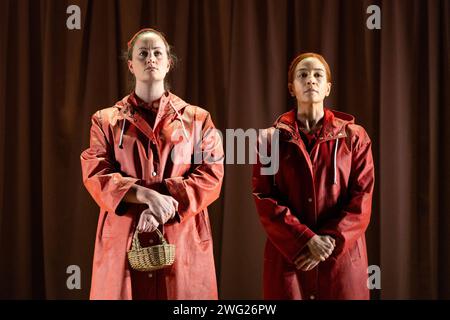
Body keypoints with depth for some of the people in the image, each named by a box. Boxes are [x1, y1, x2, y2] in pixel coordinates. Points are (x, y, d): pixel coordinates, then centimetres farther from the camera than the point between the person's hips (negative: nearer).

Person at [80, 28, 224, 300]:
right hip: (124, 239, 0)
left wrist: (168, 204, -16)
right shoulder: (107, 120, 11)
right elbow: (95, 175, -2)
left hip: (182, 239, 0)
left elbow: (211, 175, -1)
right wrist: (146, 195, -17)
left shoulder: (197, 119, 10)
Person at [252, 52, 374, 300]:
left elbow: (362, 198, -3)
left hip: (342, 255, 0)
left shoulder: (354, 136, 5)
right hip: (288, 256, 0)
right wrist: (307, 240, -15)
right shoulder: (271, 138, 4)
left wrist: (331, 239, -15)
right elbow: (264, 198, -5)